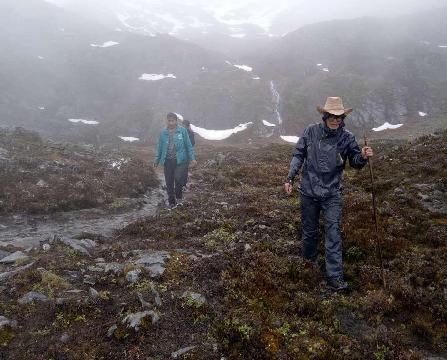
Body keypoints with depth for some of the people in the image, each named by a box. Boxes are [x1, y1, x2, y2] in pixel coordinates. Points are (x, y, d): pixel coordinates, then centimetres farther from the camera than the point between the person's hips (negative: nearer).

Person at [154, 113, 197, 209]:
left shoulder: (182, 131, -3)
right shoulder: (163, 132, 4)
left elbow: (188, 145, 2)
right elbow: (160, 147, 12)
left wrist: (192, 158, -1)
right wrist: (157, 160, 14)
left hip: (180, 160, -3)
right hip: (168, 161, 3)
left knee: (177, 178, -16)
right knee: (169, 182, 6)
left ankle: (179, 197, 12)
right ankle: (172, 202, 21)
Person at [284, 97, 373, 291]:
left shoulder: (347, 137, -6)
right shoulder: (311, 132, -6)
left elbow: (355, 163, 3)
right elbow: (298, 155, 3)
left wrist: (363, 156, -20)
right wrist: (289, 179, -1)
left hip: (332, 194, -1)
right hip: (308, 191, 1)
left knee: (333, 233, -4)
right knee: (309, 230, 16)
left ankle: (334, 277, 2)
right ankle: (309, 260, 41)